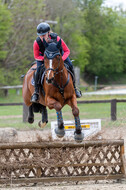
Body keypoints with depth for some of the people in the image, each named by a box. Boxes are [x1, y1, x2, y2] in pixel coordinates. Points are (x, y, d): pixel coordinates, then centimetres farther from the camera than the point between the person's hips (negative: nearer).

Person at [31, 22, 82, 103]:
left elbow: (67, 51, -22)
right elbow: (36, 56, -16)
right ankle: (36, 92, -10)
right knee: (39, 70, -26)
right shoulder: (37, 43, -33)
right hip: (43, 56, -1)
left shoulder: (56, 38, -36)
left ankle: (73, 88, 7)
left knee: (70, 66, -14)